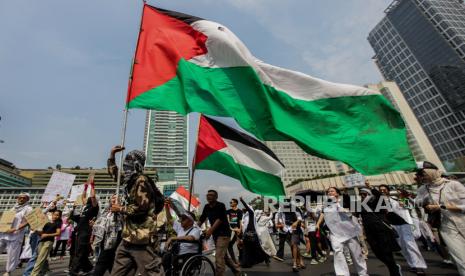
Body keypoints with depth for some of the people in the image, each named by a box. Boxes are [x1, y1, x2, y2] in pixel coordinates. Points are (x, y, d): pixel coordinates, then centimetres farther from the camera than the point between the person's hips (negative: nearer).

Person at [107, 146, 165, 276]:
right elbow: (114, 173, 28)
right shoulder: (131, 179, 12)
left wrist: (120, 209, -9)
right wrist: (112, 155, 19)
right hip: (129, 235, 10)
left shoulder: (141, 180, -17)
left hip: (142, 235, -10)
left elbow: (141, 207, -23)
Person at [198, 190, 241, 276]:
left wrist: (210, 230, -33)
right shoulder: (206, 207, 4)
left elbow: (220, 219, -24)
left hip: (223, 233, -7)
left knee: (219, 257, -12)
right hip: (215, 234, 7)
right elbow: (201, 219, 4)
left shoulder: (221, 205, -14)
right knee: (224, 256, 17)